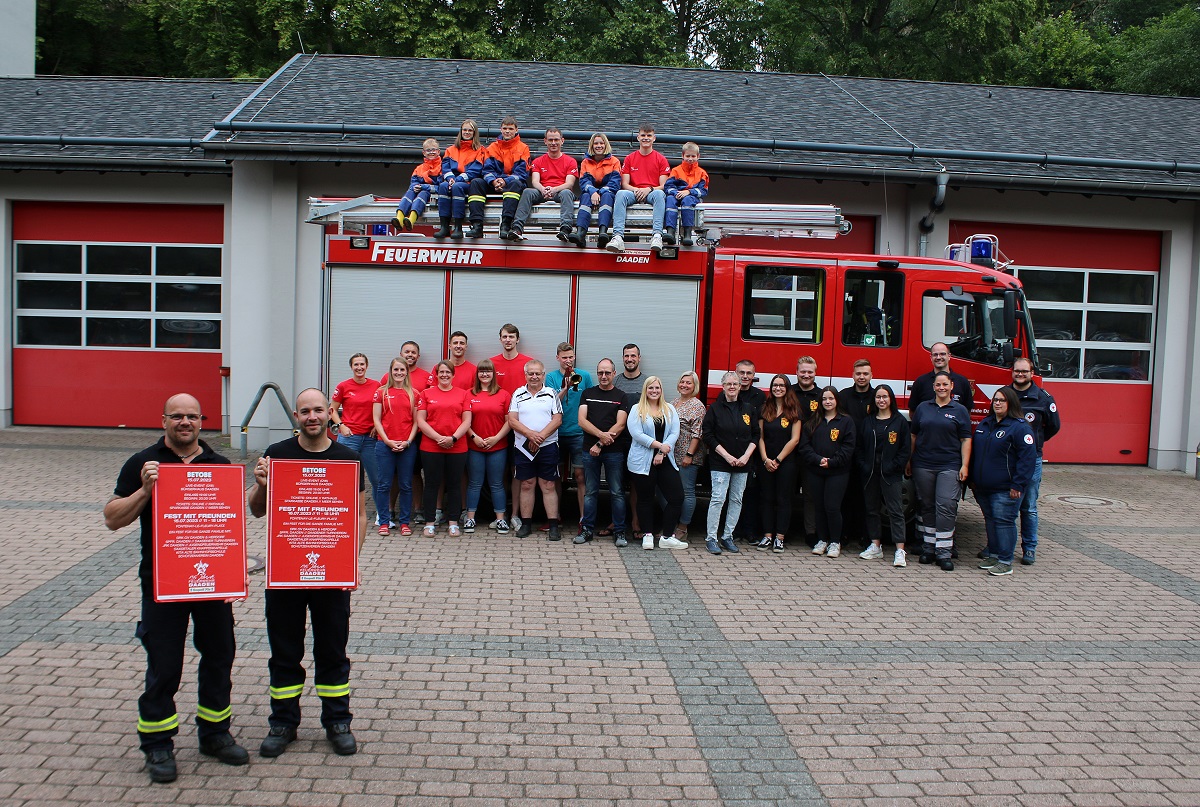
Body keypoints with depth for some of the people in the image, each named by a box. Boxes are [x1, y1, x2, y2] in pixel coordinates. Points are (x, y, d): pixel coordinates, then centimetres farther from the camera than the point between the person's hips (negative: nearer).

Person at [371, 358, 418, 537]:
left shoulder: (413, 394, 8)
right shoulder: (381, 392, 5)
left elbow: (416, 421, 7)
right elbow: (376, 419, 2)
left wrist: (408, 441, -6)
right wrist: (388, 441, -8)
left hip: (407, 446, 1)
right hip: (385, 445, -1)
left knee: (406, 485, 5)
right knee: (384, 485, 1)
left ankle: (404, 522, 13)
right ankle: (384, 522, 10)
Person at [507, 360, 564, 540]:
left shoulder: (551, 394, 5)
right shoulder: (518, 395, 8)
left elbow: (557, 420, -3)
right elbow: (512, 421, 0)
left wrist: (541, 436, -15)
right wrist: (530, 434, -15)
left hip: (548, 447, -1)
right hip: (523, 447, 2)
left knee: (548, 485, -1)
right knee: (527, 485, 7)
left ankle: (554, 525, 0)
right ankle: (526, 524, 14)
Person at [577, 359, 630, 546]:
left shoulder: (621, 397, 4)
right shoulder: (587, 394, 10)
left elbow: (620, 425, -6)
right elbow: (581, 420, -1)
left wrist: (600, 444, -12)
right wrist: (601, 434, -15)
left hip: (614, 451, -2)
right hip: (590, 451, 2)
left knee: (617, 493, 1)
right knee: (590, 492, 7)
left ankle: (619, 531, 8)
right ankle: (587, 529, 14)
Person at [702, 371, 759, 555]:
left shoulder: (749, 409, 9)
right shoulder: (715, 409, -1)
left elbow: (755, 435, 10)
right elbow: (707, 435, -6)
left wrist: (746, 456, -5)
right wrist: (727, 456, -12)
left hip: (742, 463, 4)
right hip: (720, 462, -4)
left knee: (737, 500, 6)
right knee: (718, 499, -9)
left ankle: (727, 537, 15)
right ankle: (711, 538, -3)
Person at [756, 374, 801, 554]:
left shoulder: (794, 411, -2)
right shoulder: (765, 409, 8)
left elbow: (794, 439, -6)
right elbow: (760, 436, 5)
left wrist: (778, 460, -9)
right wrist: (765, 459, -7)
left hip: (787, 462, -3)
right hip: (766, 462, 3)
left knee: (783, 500, 1)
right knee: (767, 499, 5)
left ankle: (780, 538, 4)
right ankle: (767, 536, 8)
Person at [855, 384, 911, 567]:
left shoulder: (900, 421, 1)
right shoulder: (867, 421, 12)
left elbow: (905, 449, -2)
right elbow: (860, 447, 10)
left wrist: (895, 466, -12)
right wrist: (863, 466, -3)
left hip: (891, 474, -4)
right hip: (870, 473, 4)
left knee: (895, 511, -7)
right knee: (872, 509, 9)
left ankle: (900, 551, -10)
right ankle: (875, 546, 19)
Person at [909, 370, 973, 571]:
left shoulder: (960, 410, 4)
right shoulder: (923, 408, 10)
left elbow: (966, 440, 2)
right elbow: (914, 436, 13)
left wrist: (964, 466, -5)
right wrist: (909, 460, 9)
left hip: (949, 466, -2)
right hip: (923, 465, 3)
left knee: (946, 506, -10)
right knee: (927, 506, 8)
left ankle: (944, 552, -6)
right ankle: (929, 547, 18)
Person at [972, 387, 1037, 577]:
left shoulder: (1020, 427, -10)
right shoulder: (984, 424, 14)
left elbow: (1028, 458, -14)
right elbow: (975, 452, 21)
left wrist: (1018, 485, -18)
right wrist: (972, 479, 17)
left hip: (1005, 489, -7)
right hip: (984, 488, 7)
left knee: (1003, 522, -6)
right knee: (990, 520, 14)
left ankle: (1005, 562, -1)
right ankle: (993, 554, 25)